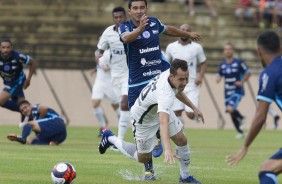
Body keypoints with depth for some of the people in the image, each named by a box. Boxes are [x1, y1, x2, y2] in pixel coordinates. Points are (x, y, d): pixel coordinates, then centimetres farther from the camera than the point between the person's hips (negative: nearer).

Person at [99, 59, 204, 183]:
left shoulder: (169, 73, -19)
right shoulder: (165, 94, -47)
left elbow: (176, 90, 9)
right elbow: (163, 122, -60)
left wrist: (193, 107, 12)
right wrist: (167, 149, -72)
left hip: (161, 110, 8)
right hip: (144, 120, -8)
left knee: (182, 140, -2)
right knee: (143, 158, 8)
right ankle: (110, 138, 29)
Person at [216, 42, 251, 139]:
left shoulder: (239, 62, -8)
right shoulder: (222, 65, 6)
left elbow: (248, 73, 0)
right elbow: (219, 75, 16)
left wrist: (241, 82, -11)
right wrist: (218, 79, -7)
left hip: (237, 91, -5)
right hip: (227, 91, 5)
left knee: (230, 109, -24)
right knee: (231, 113, 8)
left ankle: (241, 118, 7)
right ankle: (240, 132, 24)